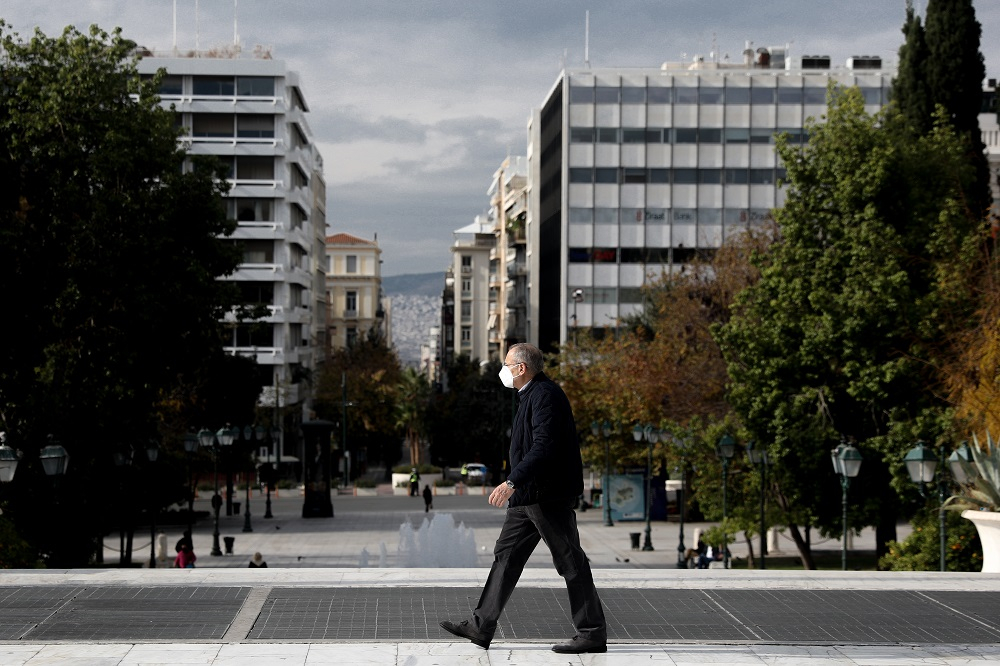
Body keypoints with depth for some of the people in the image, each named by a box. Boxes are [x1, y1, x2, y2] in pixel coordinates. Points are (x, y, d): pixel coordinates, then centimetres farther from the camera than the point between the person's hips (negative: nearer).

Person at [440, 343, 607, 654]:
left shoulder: (545, 395, -16)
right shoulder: (533, 395, 17)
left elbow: (544, 447, -26)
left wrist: (512, 482, -29)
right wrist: (516, 485, 24)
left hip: (547, 495, -11)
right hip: (529, 495, 11)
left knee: (570, 562, -5)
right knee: (506, 554, 10)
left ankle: (593, 634, 1)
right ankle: (481, 626, 12)